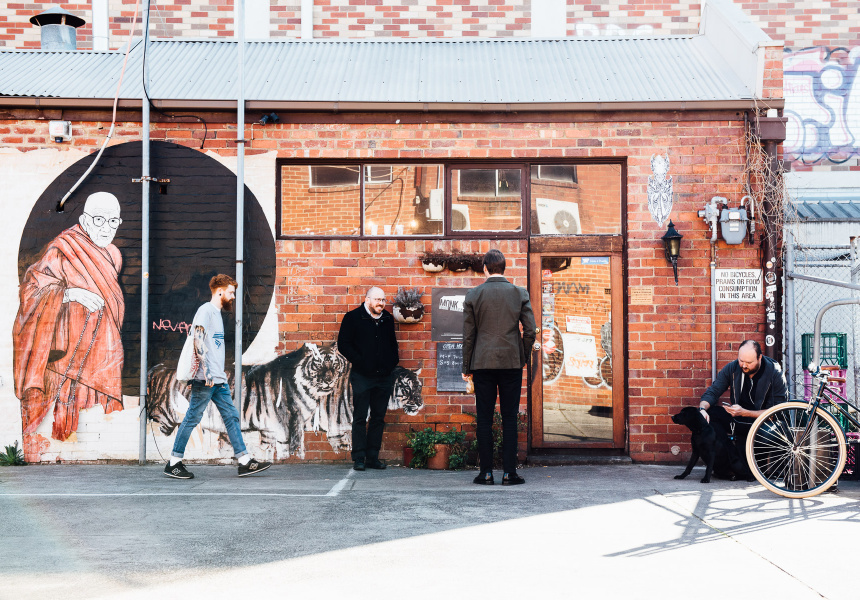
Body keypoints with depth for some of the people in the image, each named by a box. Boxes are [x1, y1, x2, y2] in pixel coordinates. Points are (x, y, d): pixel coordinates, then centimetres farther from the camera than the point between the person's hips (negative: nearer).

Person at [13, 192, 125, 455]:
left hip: (105, 352, 7)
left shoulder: (113, 255, 14)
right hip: (69, 352, -7)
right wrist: (69, 293, -30)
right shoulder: (62, 250, -9)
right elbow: (32, 288, -15)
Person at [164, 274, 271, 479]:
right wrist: (206, 369, -23)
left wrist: (219, 374, 20)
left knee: (232, 417, 6)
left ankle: (245, 462, 6)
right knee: (192, 419, -3)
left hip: (218, 379, 10)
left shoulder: (217, 313, 21)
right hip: (204, 378, -9)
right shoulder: (206, 310, -7)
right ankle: (173, 463, 5)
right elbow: (198, 338, -18)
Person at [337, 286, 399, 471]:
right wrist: (359, 361, -11)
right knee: (360, 418, -1)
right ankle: (359, 458, 4)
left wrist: (393, 360, 10)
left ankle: (373, 457, 14)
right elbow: (343, 345, -4)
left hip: (384, 376, 5)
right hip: (362, 377, -4)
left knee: (378, 417, 7)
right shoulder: (353, 317, -2)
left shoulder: (388, 319, 12)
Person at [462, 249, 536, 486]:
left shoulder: (473, 295, 0)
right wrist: (523, 358, 13)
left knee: (484, 419, 4)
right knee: (509, 418, 4)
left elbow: (468, 335, 0)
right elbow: (530, 331, -1)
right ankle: (509, 472, 3)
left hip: (482, 363, 0)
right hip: (512, 362, 1)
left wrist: (466, 367, 8)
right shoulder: (520, 294, 2)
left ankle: (486, 473, 6)